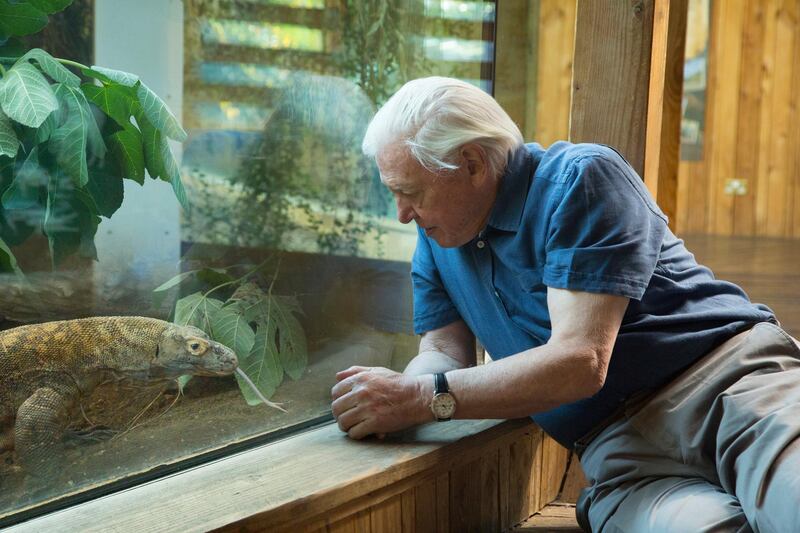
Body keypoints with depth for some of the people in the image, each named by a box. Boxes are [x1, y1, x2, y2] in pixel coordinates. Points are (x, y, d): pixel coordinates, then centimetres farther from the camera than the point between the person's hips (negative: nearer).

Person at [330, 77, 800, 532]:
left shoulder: (580, 180, -9)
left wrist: (423, 398, -17)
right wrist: (392, 399, -10)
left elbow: (580, 363, -17)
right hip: (623, 445, 4)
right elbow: (444, 350, 13)